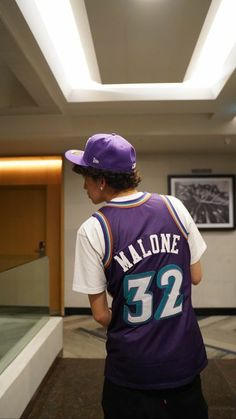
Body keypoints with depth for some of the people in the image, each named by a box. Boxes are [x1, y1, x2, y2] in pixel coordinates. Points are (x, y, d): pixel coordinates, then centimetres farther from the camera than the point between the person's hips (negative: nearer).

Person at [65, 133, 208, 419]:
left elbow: (101, 315, -11)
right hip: (186, 357, 4)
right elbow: (195, 277, 0)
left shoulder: (93, 230, -19)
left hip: (133, 366, -3)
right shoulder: (174, 207, -10)